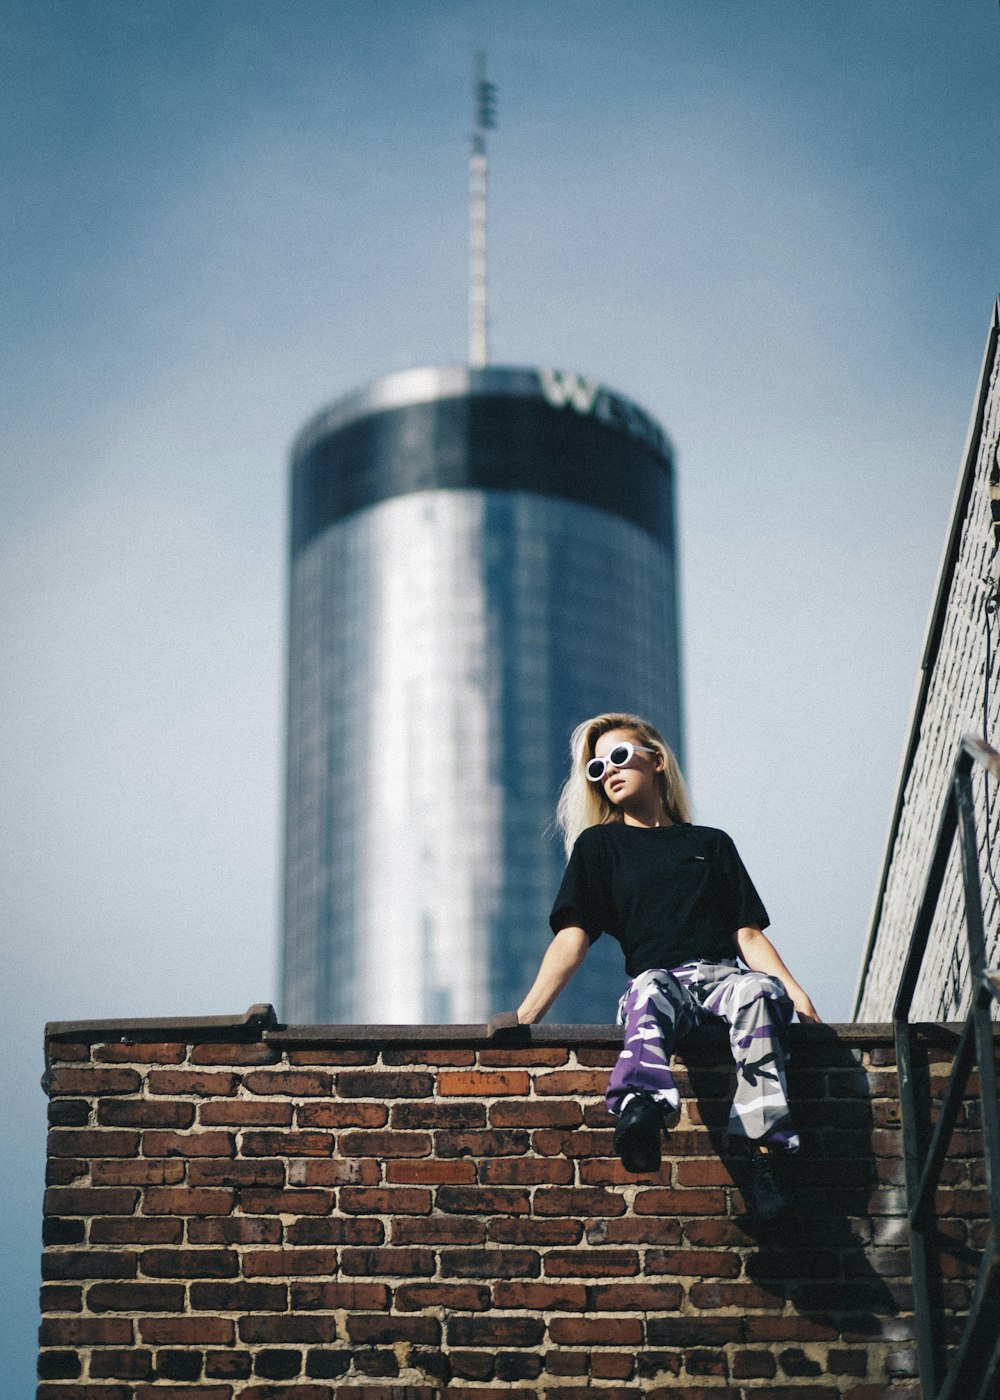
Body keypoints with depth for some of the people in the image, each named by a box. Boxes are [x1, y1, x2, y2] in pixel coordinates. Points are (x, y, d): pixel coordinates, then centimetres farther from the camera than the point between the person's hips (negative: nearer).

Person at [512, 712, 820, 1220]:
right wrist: (525, 1015, -6)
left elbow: (748, 934, 16)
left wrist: (796, 992, -2)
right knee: (649, 990, -38)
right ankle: (644, 1108, -69)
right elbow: (572, 937, 9)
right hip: (658, 980, -1)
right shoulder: (598, 845, 21)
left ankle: (760, 1146, -47)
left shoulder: (711, 843, 24)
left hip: (721, 976, 2)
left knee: (756, 990, -35)